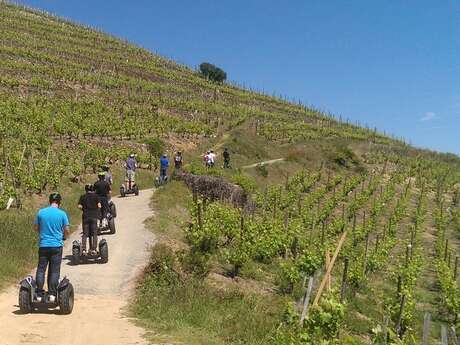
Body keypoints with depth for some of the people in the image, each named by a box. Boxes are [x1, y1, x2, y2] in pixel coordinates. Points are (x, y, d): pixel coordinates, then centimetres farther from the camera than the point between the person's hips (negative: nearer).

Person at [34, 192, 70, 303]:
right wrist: (63, 236, 18)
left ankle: (39, 294, 8)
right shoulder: (62, 213, -6)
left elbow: (35, 228, 9)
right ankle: (52, 294, 1)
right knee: (54, 271, 4)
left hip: (43, 245, 2)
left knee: (41, 270, 8)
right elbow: (67, 230, -3)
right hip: (56, 245, -2)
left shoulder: (41, 212, 0)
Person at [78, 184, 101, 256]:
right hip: (94, 216, -1)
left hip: (85, 216, 1)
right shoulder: (96, 196, 2)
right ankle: (93, 249, -1)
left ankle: (83, 249, -6)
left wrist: (84, 208, 14)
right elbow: (99, 206, -7)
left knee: (85, 234, 4)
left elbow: (79, 206, -4)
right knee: (94, 233, 5)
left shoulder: (83, 197, 5)